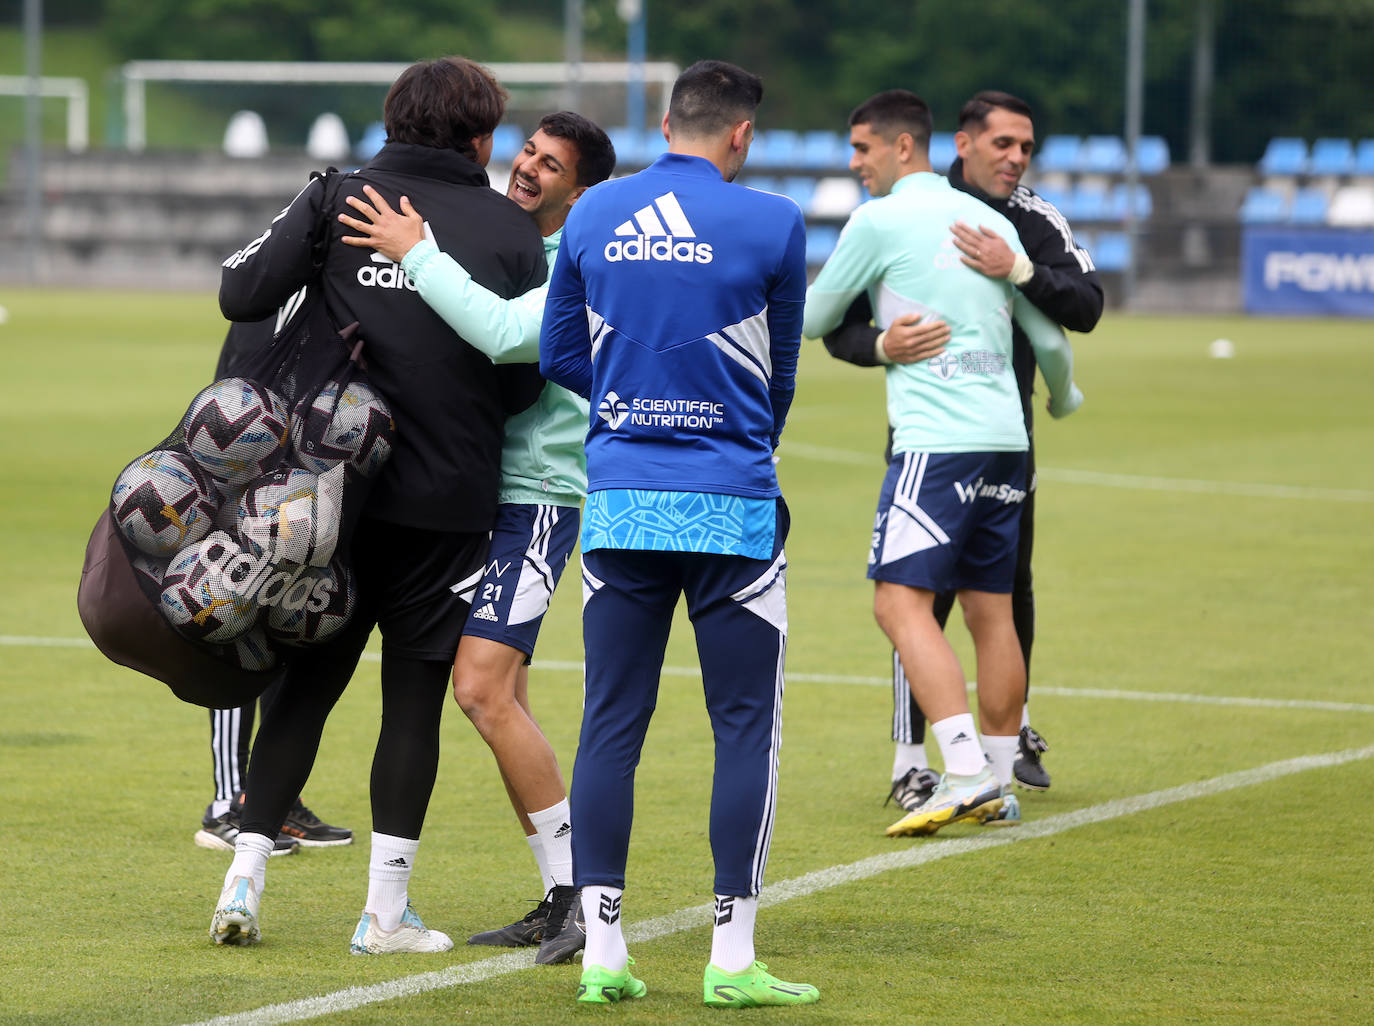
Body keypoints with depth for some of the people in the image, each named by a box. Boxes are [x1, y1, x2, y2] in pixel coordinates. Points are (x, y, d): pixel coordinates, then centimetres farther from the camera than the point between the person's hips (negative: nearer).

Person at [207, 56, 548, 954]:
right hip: (448, 501, -2)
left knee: (310, 681, 12)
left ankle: (246, 874, 6)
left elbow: (242, 294, -6)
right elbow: (524, 382, -4)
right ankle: (387, 910, 5)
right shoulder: (511, 233, -1)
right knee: (415, 694, 5)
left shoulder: (340, 199, 1)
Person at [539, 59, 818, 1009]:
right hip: (732, 506, -4)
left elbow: (559, 354, 13)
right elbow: (780, 371, 7)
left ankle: (603, 952, 6)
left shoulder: (593, 215, 5)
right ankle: (733, 958, 2)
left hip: (619, 502, 4)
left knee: (611, 727, 7)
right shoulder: (771, 223, -5)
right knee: (746, 728, 3)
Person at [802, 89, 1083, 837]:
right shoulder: (990, 222, 15)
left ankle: (966, 772, -23)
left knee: (901, 601, -10)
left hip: (937, 439, -7)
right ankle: (997, 787, 14)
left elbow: (812, 319, 7)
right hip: (1005, 438, 7)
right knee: (991, 611, 11)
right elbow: (1050, 338, 20)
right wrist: (1064, 397, 41)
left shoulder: (880, 221, -3)